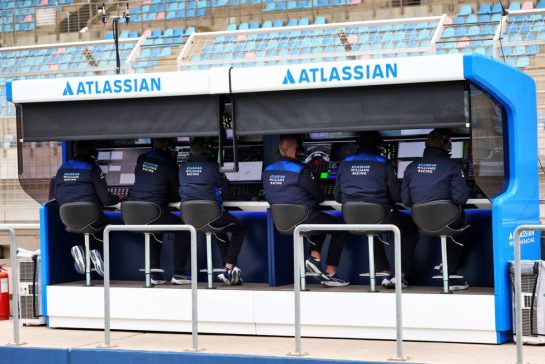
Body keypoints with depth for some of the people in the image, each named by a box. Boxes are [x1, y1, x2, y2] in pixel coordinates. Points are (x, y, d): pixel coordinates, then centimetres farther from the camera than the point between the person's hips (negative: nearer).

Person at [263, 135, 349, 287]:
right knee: (340, 229, 13)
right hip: (303, 219, -8)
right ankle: (330, 274, 10)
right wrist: (314, 200, 17)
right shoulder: (299, 170, -17)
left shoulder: (267, 171, 3)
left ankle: (314, 257, 16)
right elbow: (319, 196, -9)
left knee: (321, 221, 33)